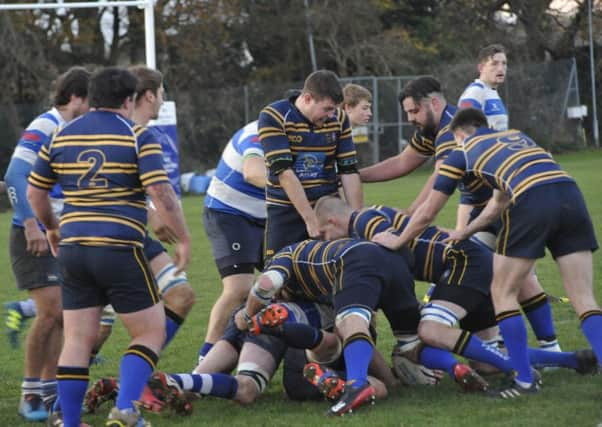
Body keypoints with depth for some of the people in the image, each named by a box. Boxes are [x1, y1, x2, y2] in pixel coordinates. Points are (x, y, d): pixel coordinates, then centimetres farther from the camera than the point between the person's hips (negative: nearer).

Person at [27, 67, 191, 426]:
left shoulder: (62, 136, 12)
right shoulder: (137, 136, -5)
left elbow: (35, 192, 18)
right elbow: (161, 194, -14)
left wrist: (52, 229, 34)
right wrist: (183, 239, -3)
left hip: (73, 249, 5)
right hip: (119, 250, -5)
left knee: (78, 340, 10)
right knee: (151, 333, 6)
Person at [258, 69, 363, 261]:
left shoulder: (338, 118, 0)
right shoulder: (273, 117, -13)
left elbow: (349, 171, 2)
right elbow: (283, 171, -20)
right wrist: (310, 219, -24)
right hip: (286, 212, -3)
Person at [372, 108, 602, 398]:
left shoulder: (462, 153, 20)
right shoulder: (517, 136, 34)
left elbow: (427, 214, 26)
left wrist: (398, 241, 42)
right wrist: (466, 232, 48)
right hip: (570, 192, 5)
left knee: (503, 294, 12)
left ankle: (524, 380, 11)